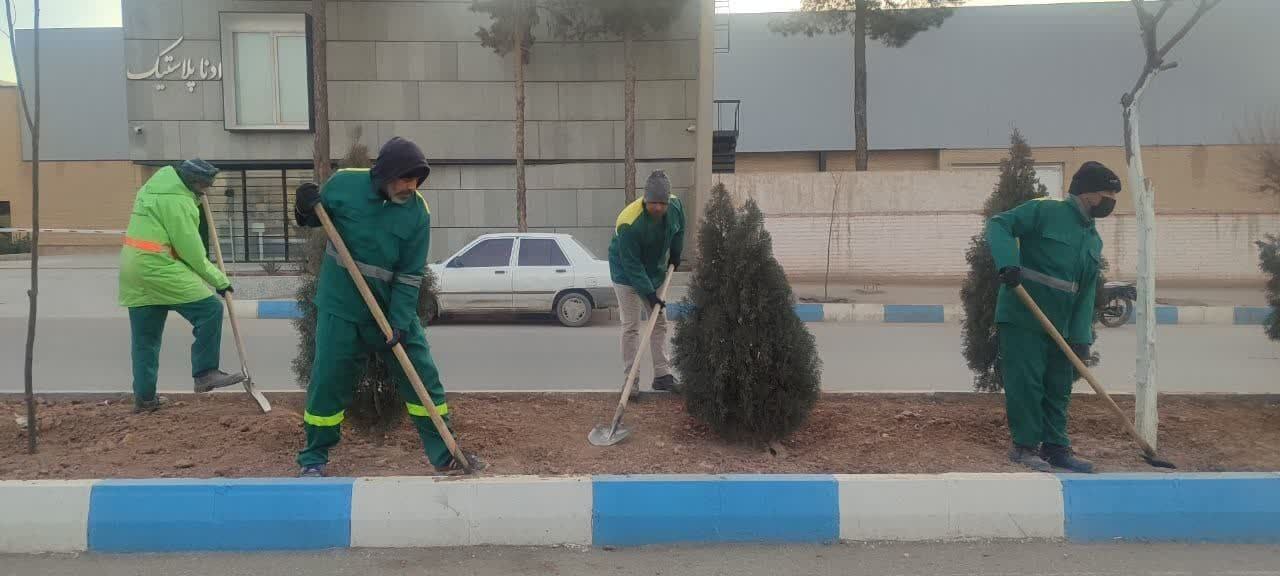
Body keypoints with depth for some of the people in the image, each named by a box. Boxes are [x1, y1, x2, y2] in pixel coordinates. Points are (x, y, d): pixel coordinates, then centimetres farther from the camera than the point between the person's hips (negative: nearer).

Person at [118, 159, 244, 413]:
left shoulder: (156, 184, 16)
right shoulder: (177, 201, -13)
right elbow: (192, 251, -13)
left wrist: (196, 201, 25)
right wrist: (219, 279, -4)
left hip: (134, 270, 10)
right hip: (157, 268, -10)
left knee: (145, 339, 12)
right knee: (209, 309, -9)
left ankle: (144, 397, 18)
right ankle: (205, 373, -10)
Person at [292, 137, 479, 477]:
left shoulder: (417, 212, -9)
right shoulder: (344, 184, -9)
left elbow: (410, 276, -10)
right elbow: (316, 219, 9)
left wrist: (400, 323, -17)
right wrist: (305, 209, -14)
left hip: (394, 309, 1)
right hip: (340, 308, -1)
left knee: (423, 377, 1)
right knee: (327, 383, 4)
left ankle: (445, 455, 15)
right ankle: (313, 459, 24)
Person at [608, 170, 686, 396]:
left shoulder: (675, 205, -16)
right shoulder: (629, 222, -34)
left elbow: (679, 228, 10)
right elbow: (632, 265, -29)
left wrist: (675, 254, 8)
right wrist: (649, 294, -29)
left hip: (655, 272, 7)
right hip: (627, 275, -7)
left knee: (660, 323, 9)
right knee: (631, 326, -7)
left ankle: (662, 375, 18)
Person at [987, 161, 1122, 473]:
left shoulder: (1094, 241, 16)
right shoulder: (1045, 211, -6)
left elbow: (1087, 293, 12)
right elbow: (998, 225, -16)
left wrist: (1081, 336, 2)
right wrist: (1007, 262, -33)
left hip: (1060, 325, 8)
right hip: (1021, 317, -8)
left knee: (1059, 388, 12)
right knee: (1026, 383, -6)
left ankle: (1055, 446, 23)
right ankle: (1025, 445, 5)